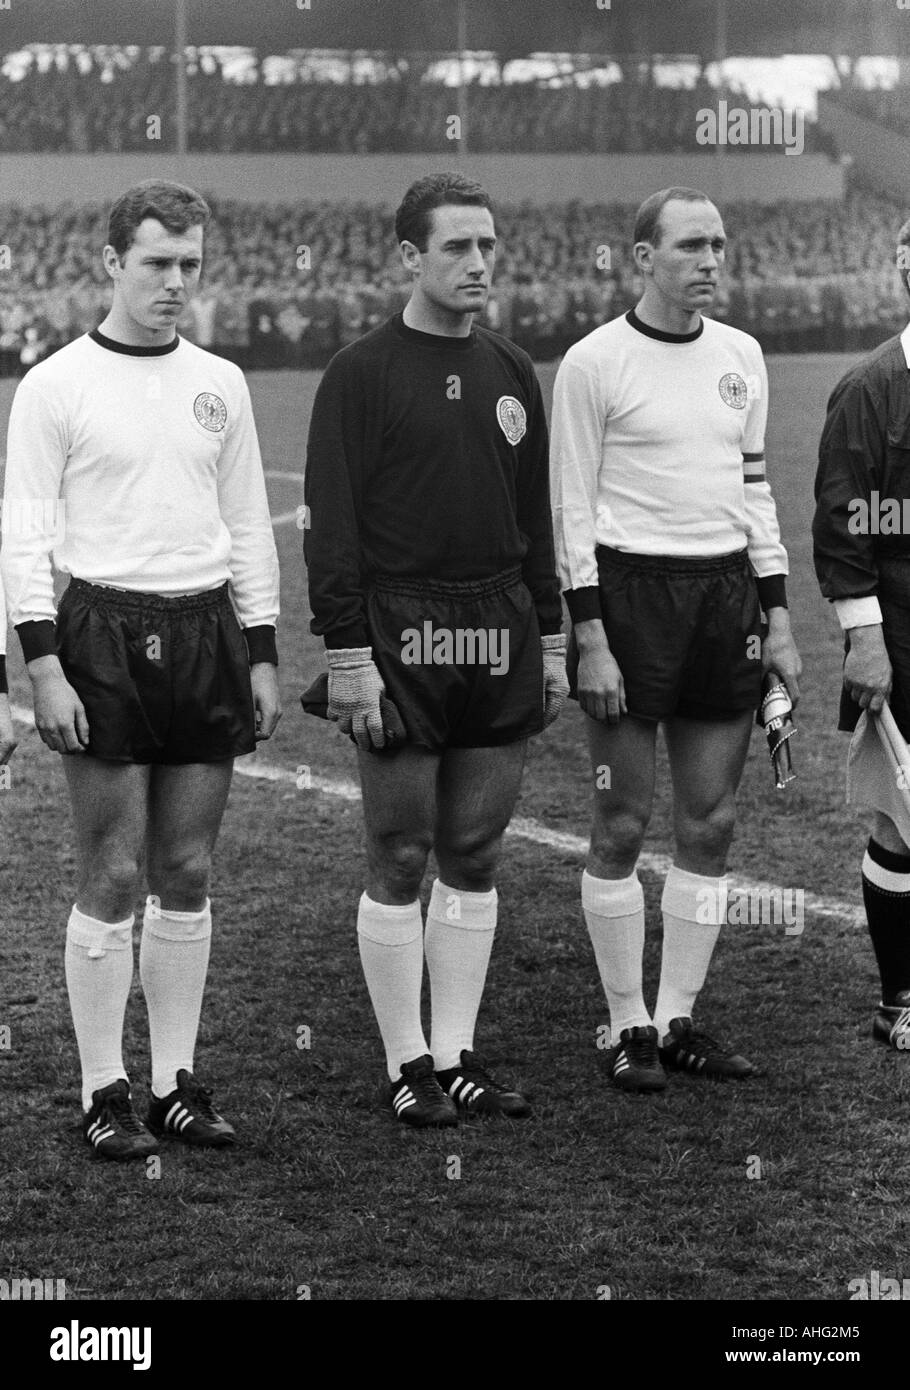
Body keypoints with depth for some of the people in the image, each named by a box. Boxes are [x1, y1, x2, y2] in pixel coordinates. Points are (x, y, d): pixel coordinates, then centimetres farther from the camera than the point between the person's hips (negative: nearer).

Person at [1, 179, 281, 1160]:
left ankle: (176, 1081, 15)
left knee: (186, 874, 7)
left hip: (207, 635, 4)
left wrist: (262, 656, 10)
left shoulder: (219, 384, 11)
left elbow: (249, 529, 15)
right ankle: (104, 1094, 6)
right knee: (112, 877, -3)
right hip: (105, 633, -4)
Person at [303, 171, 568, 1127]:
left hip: (500, 645, 5)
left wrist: (551, 643, 15)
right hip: (400, 643, -5)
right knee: (399, 863, 1)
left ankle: (457, 1057, 17)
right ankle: (407, 1066, 10)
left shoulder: (512, 374, 13)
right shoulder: (360, 375, -5)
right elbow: (331, 526, -8)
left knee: (474, 859, 9)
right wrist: (347, 659, -13)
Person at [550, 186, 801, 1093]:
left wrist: (777, 619, 11)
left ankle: (678, 1020, 15)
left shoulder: (740, 356, 11)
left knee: (710, 825, 6)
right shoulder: (595, 362, -6)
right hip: (632, 587, -5)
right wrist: (590, 637, -12)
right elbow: (571, 507, -6)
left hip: (727, 592, 5)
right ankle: (629, 1028, 9)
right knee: (623, 827, -1)